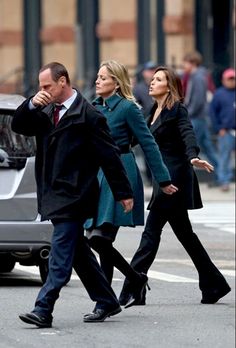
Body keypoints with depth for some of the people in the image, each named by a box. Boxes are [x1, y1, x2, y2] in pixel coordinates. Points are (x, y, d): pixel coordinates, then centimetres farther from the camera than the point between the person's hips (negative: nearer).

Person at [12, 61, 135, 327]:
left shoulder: (88, 115, -10)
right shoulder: (47, 112, 12)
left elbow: (109, 155, -8)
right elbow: (18, 126, 13)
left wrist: (123, 193, -6)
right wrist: (31, 105, -6)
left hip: (73, 195, -8)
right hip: (55, 194, 8)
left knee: (61, 254, -11)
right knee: (78, 252, 14)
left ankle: (43, 310, -16)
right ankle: (106, 302, 24)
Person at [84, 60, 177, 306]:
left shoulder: (127, 108, -7)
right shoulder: (94, 107, 11)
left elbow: (148, 144, -6)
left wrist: (163, 180, -5)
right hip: (96, 175, 7)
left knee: (102, 237, -12)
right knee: (95, 238, 3)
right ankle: (136, 279, 18)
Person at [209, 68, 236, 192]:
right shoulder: (219, 94, 2)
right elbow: (212, 112, 1)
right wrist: (219, 129, -5)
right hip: (226, 132, -3)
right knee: (224, 157, -2)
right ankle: (224, 181, 3)